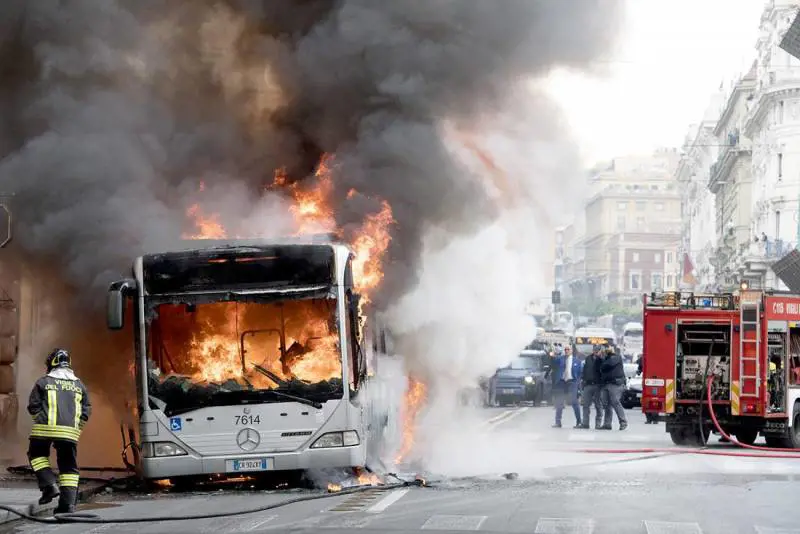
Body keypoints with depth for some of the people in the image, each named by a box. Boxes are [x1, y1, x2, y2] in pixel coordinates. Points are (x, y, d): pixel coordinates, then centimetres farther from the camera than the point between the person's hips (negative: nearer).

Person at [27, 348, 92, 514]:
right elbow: (86, 411, 12)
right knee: (69, 466, 8)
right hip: (70, 432, 3)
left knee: (37, 454, 20)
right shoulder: (79, 385, 15)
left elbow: (33, 407, 2)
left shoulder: (43, 382, 5)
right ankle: (68, 503, 1)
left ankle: (49, 485, 0)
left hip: (45, 428, -3)